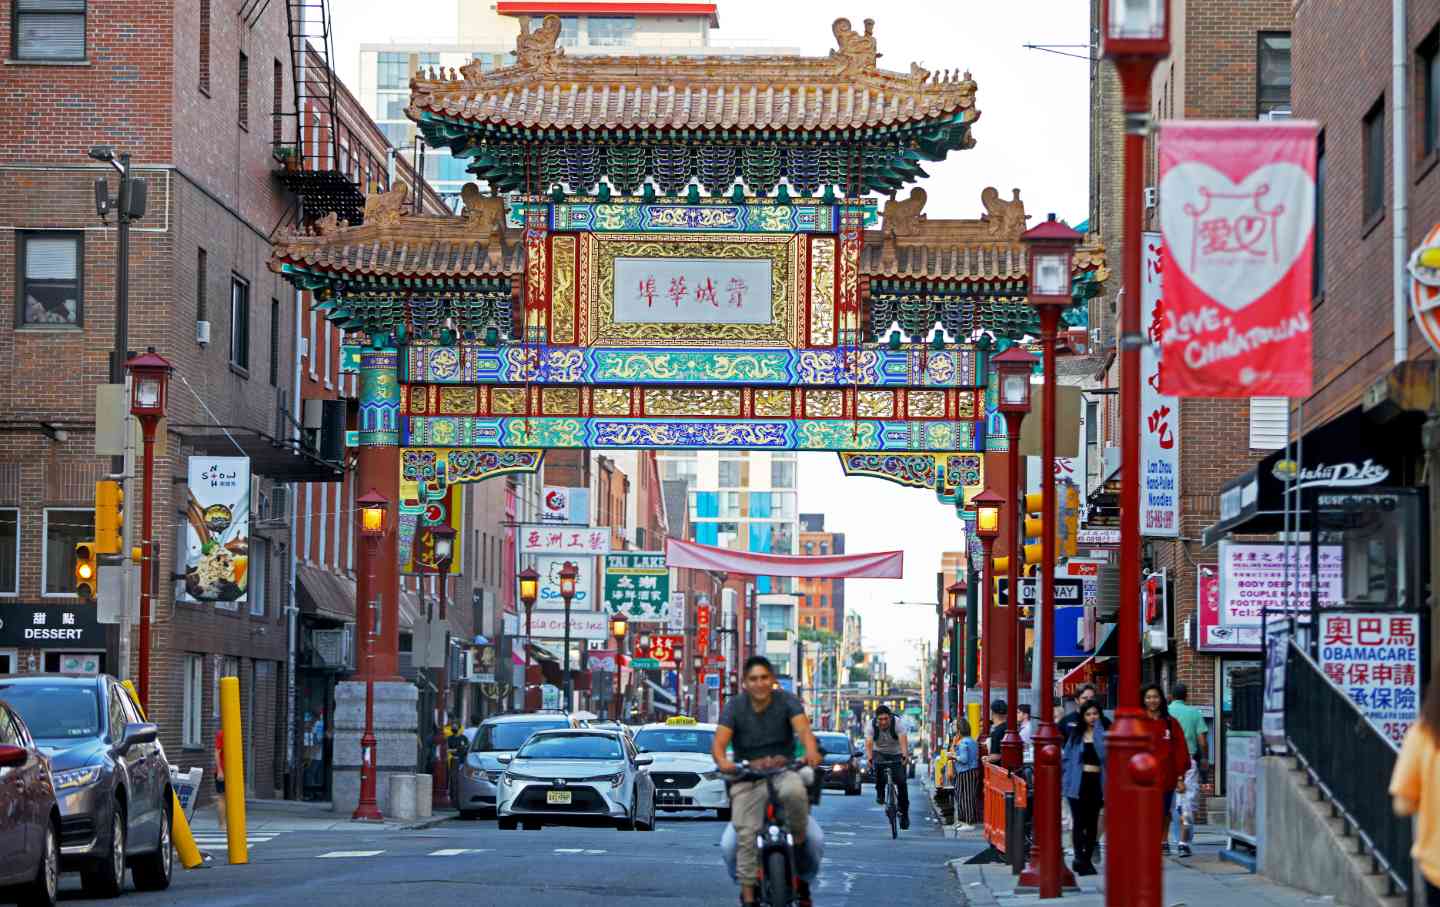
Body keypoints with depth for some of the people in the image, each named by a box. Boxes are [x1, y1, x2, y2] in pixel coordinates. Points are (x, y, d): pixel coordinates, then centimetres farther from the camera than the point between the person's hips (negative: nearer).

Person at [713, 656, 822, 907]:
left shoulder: (786, 701, 0)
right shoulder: (735, 707, 1)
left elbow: (803, 728, -17)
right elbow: (719, 742, -11)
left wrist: (811, 751, -41)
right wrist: (722, 762, -36)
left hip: (783, 769, -1)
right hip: (747, 777, 1)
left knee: (794, 791, -36)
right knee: (745, 834, -17)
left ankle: (800, 845, -12)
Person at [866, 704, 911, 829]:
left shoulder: (897, 725, -22)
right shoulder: (872, 727, -18)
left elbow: (903, 741, -36)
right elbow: (868, 744, -29)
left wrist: (905, 755, -53)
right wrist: (869, 758, -47)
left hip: (896, 755, -1)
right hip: (880, 753, 1)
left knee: (901, 781, -14)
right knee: (878, 766, -34)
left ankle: (904, 813, -1)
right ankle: (880, 794, -11)